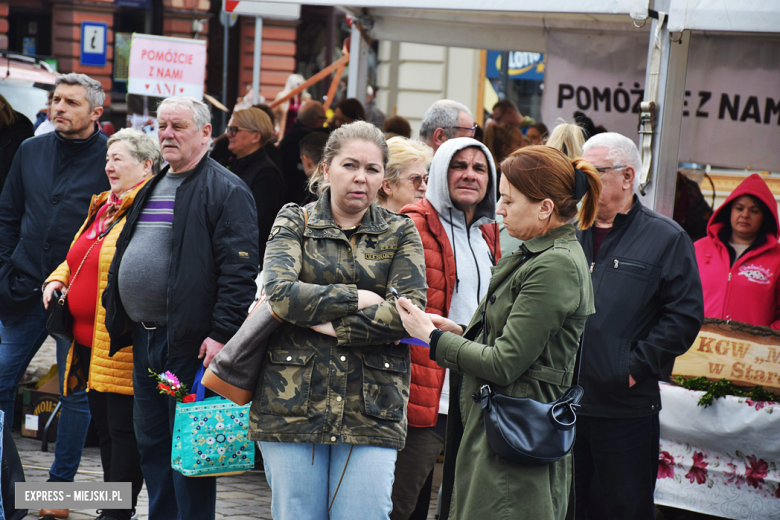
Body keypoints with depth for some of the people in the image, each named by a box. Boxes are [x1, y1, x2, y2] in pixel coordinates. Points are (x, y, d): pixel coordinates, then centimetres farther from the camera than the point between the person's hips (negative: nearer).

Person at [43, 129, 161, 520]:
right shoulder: (103, 207, 19)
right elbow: (78, 259, 29)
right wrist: (58, 280, 12)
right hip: (89, 342, 10)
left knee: (123, 429, -3)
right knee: (104, 427, 15)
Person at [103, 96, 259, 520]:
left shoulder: (227, 191, -9)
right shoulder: (150, 191, 18)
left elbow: (239, 269, -16)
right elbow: (124, 256, 26)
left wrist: (222, 333, -22)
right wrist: (116, 314, 18)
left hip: (190, 342, -9)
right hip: (144, 337, 9)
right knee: (151, 441, 14)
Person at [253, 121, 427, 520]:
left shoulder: (401, 233, 10)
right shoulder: (294, 222, 9)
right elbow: (280, 292, -10)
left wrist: (336, 325, -10)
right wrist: (356, 298, -9)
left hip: (372, 412, 0)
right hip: (293, 404, 0)